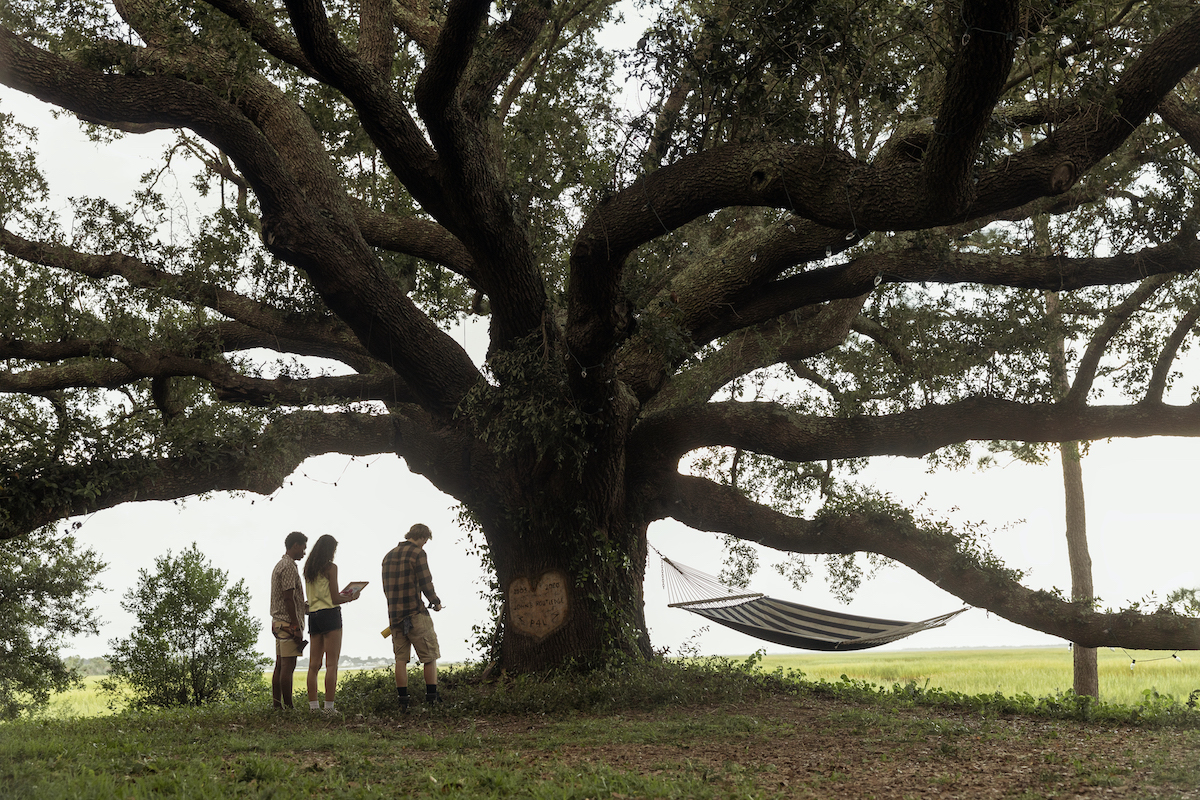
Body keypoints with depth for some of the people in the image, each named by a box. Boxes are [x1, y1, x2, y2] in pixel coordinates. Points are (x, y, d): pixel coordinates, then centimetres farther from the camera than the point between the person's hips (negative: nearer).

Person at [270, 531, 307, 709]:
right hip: (288, 622, -10)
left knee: (280, 666, 9)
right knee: (288, 666, -10)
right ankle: (288, 707, -10)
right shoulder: (289, 567, -12)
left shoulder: (279, 566, 20)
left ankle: (276, 706, 9)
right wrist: (297, 628, -18)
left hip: (278, 622, 10)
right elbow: (288, 598, -18)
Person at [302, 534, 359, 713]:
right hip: (330, 614, -7)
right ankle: (329, 707, -10)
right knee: (332, 663, -6)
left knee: (314, 663, 7)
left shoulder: (308, 569, 12)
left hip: (313, 614, 7)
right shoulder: (331, 567, -8)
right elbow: (335, 599, -10)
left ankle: (313, 706, 6)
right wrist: (351, 598, 8)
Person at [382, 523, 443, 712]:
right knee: (429, 655, 2)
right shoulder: (417, 553, -7)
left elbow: (386, 588, 18)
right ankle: (432, 698, 0)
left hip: (394, 614, 6)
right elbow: (425, 583, -11)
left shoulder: (389, 555, 15)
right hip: (415, 612, -6)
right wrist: (436, 602, 5)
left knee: (401, 658, 8)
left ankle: (402, 700, 5)